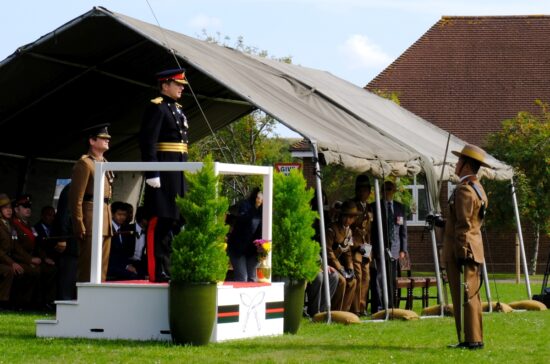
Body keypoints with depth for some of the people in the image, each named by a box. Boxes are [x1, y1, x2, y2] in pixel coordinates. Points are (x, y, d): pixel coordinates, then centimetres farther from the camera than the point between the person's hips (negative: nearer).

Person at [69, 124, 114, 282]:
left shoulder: (105, 164, 18)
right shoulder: (84, 164, -8)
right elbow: (76, 198, -13)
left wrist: (109, 220, 17)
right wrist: (79, 226, -18)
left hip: (105, 222, 9)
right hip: (91, 220, -9)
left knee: (103, 267, 9)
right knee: (89, 267, -7)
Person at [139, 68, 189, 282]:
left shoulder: (177, 110, 20)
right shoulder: (156, 107, -8)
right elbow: (147, 142, -16)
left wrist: (185, 175, 19)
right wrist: (152, 174, -23)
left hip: (179, 174, 9)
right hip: (163, 173, -9)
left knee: (175, 221, 11)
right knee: (160, 223, -8)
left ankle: (170, 269, 17)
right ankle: (158, 273, -7)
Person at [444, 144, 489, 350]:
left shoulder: (464, 190, -15)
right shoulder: (478, 189, 17)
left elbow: (463, 225, -19)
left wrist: (461, 253, -20)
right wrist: (442, 222, 24)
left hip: (463, 250, -10)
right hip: (474, 251, 10)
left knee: (464, 297, -8)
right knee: (472, 297, 11)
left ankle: (470, 340, -8)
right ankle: (475, 338, 14)